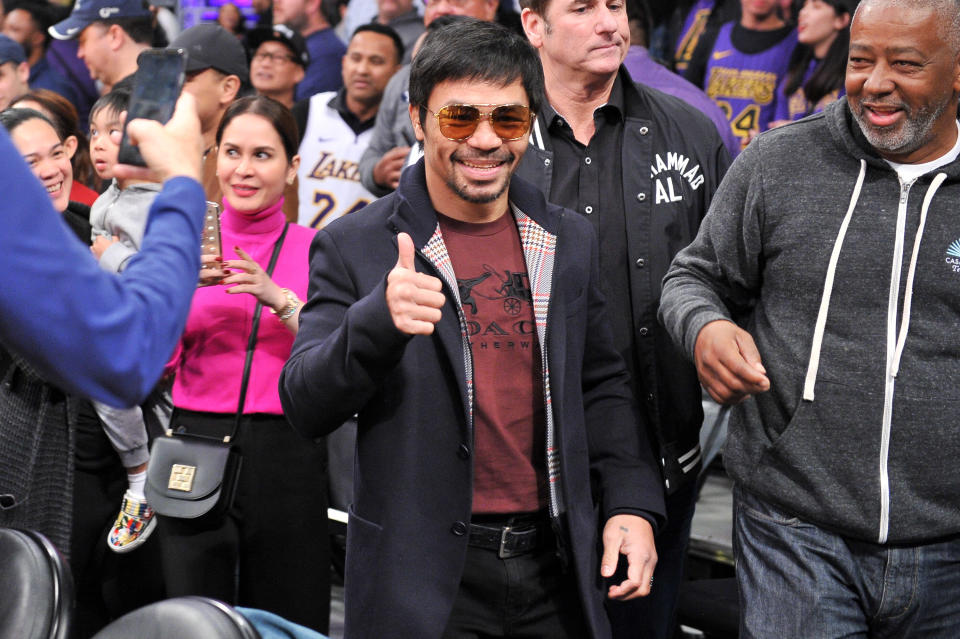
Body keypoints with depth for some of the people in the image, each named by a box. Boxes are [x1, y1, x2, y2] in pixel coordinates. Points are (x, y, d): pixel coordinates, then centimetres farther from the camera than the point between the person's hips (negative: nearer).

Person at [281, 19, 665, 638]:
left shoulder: (570, 240, 7)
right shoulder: (355, 247, -6)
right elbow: (306, 407, -12)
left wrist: (632, 503, 3)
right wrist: (378, 320, -29)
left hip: (558, 564, 4)